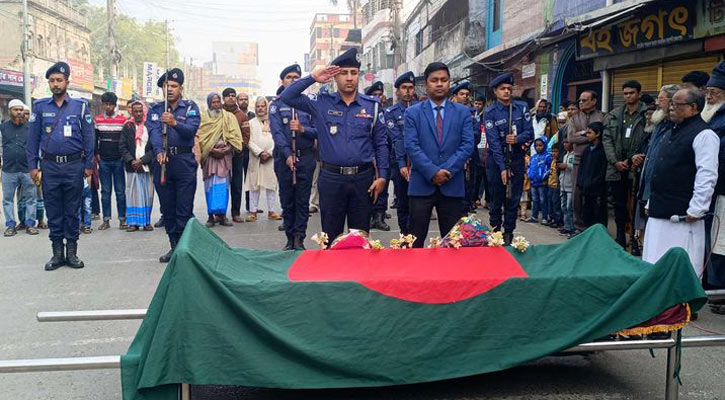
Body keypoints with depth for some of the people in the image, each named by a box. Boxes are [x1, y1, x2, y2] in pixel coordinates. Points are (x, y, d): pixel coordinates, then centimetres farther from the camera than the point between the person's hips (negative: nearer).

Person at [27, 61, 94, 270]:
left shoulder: (80, 106, 3)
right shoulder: (40, 106, 6)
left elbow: (88, 137, 3)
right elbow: (33, 138, 7)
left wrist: (88, 165, 0)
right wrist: (33, 166, 2)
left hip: (74, 166, -1)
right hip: (49, 166, 1)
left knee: (72, 211, 5)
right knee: (53, 211, 5)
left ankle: (72, 251, 13)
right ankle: (57, 252, 14)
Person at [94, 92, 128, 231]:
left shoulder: (123, 120, 2)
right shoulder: (97, 120, 7)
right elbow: (94, 139, 11)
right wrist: (96, 154, 3)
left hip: (119, 160, -1)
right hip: (103, 161, 1)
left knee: (120, 191, 1)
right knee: (105, 191, 4)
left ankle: (122, 219, 7)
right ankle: (106, 220, 8)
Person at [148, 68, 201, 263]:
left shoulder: (190, 107, 3)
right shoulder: (155, 109, 10)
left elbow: (191, 130, -15)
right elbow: (154, 132, -8)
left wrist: (175, 123, -34)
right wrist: (159, 151, -28)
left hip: (184, 161, -3)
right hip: (162, 162, 3)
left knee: (184, 209, -5)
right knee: (167, 208, 9)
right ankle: (174, 246, 19)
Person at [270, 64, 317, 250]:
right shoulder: (277, 105, 7)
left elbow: (318, 130, 2)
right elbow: (276, 133, -6)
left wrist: (303, 129, -17)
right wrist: (287, 154, -19)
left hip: (306, 157, 0)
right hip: (284, 157, 0)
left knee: (303, 200, 0)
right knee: (287, 200, 5)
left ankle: (299, 239, 4)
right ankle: (290, 239, 14)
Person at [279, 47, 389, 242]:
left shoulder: (372, 105, 4)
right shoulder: (321, 103, 3)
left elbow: (381, 143, 5)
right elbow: (287, 97, -3)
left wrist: (382, 176, -1)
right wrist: (312, 78, -8)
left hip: (363, 178, 1)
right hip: (331, 178, 0)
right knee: (331, 236, 7)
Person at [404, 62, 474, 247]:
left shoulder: (463, 112, 9)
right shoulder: (413, 112, 5)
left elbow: (467, 145, 0)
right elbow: (411, 146, -5)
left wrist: (447, 171, -12)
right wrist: (433, 172, -15)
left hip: (452, 185, 1)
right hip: (422, 184, -1)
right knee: (416, 240, 3)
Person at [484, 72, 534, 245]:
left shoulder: (522, 107, 2)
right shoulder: (490, 112, -7)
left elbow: (529, 132, 2)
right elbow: (494, 142, -12)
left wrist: (517, 139, -19)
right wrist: (502, 167, -17)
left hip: (517, 158, 3)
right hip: (496, 159, -2)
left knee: (514, 198, 5)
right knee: (497, 198, 4)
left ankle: (508, 233, 16)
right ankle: (495, 232, 18)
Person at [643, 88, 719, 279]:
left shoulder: (704, 135, -10)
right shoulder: (672, 133, 19)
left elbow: (707, 176, -17)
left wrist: (696, 210, -19)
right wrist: (651, 202, 22)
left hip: (683, 216, -9)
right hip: (659, 213, 9)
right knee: (653, 268, 13)